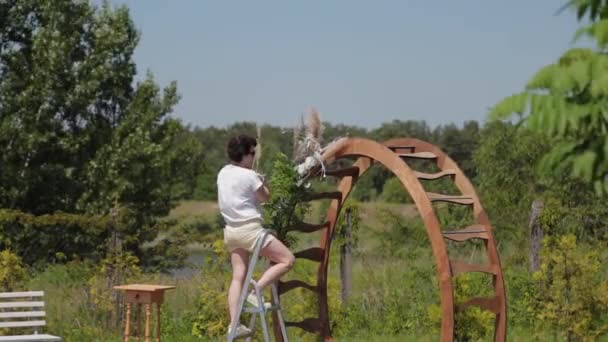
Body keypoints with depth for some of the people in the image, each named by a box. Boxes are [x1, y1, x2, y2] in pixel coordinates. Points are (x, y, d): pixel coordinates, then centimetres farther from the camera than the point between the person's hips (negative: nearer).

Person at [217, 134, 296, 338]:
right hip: (249, 228, -8)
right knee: (288, 259, -3)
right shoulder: (249, 175, -15)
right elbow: (265, 197, -3)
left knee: (238, 276, 8)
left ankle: (234, 324, 1)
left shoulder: (223, 173, 9)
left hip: (231, 230, 8)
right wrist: (264, 183, 16)